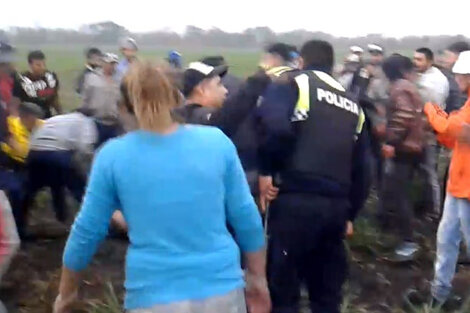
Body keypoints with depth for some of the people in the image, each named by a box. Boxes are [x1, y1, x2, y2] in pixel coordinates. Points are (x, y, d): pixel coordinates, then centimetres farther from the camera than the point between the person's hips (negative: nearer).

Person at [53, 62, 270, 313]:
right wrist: (258, 278, 14)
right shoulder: (216, 141, -4)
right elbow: (246, 217, 0)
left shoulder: (113, 155, -5)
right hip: (221, 291, 2)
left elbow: (87, 231, 1)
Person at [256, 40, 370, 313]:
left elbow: (276, 127, -19)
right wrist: (350, 214, 27)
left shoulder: (292, 85, 3)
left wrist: (266, 170, -6)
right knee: (327, 290, 17)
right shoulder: (353, 106, 19)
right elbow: (361, 169, 20)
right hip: (336, 205, 6)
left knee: (283, 288, 4)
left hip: (295, 201, -5)